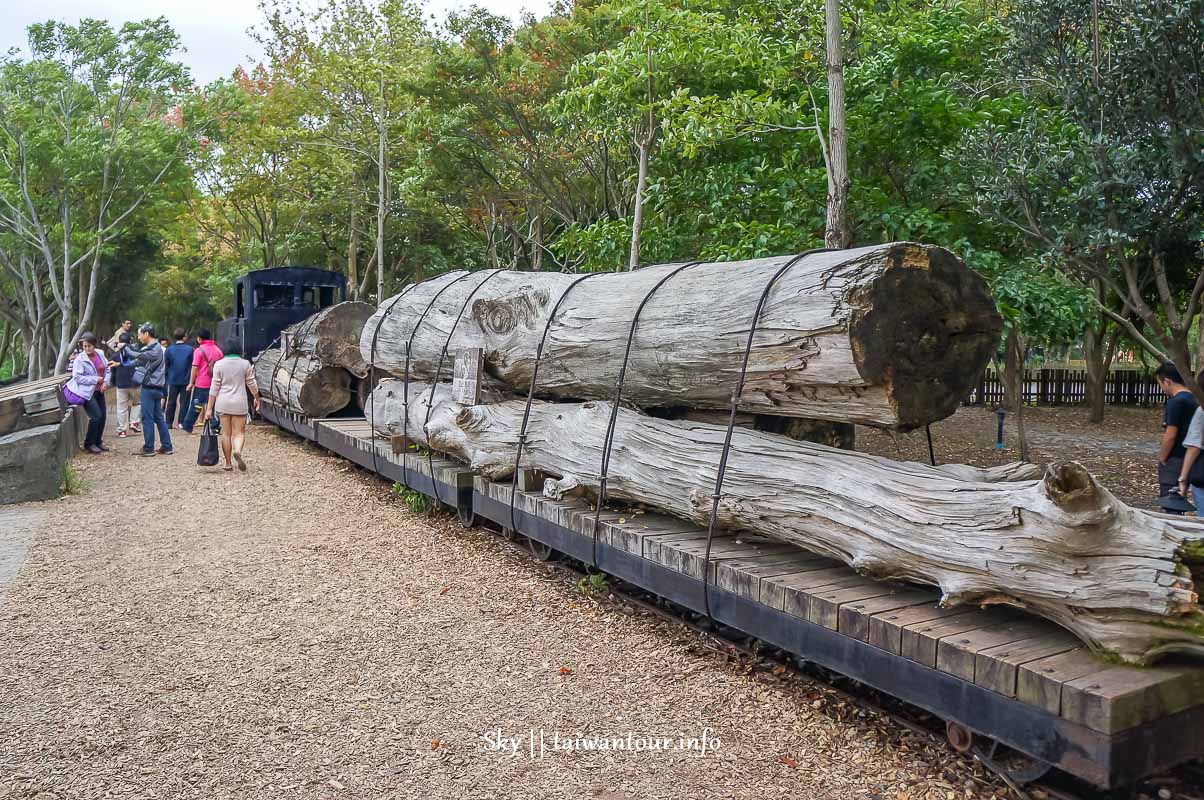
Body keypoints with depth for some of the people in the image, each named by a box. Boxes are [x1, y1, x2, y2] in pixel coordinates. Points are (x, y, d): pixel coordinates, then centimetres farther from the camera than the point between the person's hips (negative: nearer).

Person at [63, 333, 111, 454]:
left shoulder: (100, 355, 4)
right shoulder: (79, 359, -13)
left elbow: (107, 369, 12)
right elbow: (77, 377, -17)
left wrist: (105, 382, -5)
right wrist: (96, 380, -19)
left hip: (99, 391, 6)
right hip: (87, 392, -6)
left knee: (103, 416, 8)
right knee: (96, 416, -11)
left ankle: (98, 441, 25)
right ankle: (89, 444, 4)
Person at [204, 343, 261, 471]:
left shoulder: (219, 364, -2)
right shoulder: (245, 364, -1)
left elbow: (214, 388, -2)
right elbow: (252, 384, 6)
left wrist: (209, 408, 0)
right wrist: (257, 399, 22)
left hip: (223, 403, 1)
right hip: (239, 403, -1)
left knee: (226, 433, 10)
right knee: (239, 432, 3)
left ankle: (228, 464, 13)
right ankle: (238, 451, -28)